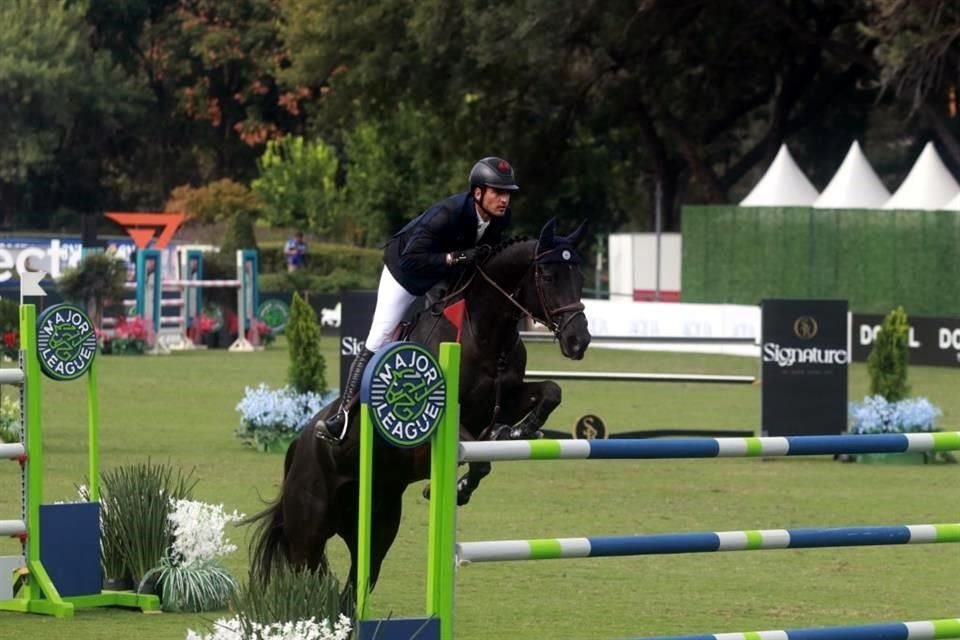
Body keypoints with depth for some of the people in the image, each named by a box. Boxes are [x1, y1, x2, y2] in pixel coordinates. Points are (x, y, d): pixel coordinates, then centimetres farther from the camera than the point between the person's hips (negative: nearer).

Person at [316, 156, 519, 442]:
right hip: (405, 269, -6)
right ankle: (343, 416, -12)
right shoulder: (447, 214, -39)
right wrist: (456, 257, -50)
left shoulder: (502, 217, -20)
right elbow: (411, 260, -44)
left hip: (449, 273, 6)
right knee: (377, 342, -10)